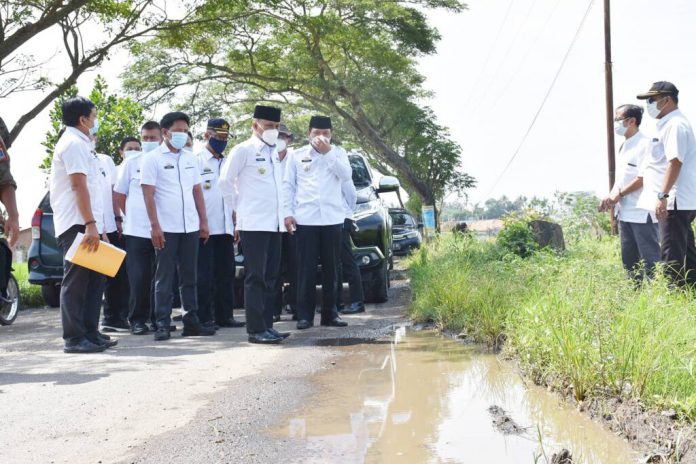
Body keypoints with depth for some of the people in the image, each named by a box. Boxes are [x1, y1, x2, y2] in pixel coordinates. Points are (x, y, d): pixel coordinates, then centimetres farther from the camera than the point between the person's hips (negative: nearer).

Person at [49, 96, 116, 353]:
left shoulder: (79, 143, 21)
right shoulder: (74, 144, -10)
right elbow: (79, 186, -19)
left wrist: (93, 225, 22)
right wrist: (90, 224, -24)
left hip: (84, 225, 10)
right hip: (77, 224, -10)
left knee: (94, 279, 10)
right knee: (76, 281, -8)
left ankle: (90, 333, 14)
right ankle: (74, 338, -6)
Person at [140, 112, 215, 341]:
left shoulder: (190, 159, 14)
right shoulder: (153, 159, -3)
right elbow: (148, 194, -8)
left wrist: (203, 221, 10)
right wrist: (154, 226, -14)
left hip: (190, 227, 5)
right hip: (166, 228, -5)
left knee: (189, 277, 9)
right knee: (164, 278, -1)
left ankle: (191, 321, 15)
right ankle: (163, 324, 2)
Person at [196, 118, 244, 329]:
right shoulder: (196, 161, -2)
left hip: (225, 228, 6)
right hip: (204, 229, -6)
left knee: (226, 274, 9)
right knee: (204, 276, -2)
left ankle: (224, 315, 16)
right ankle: (204, 318, 3)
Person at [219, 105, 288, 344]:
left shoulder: (274, 152, 17)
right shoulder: (243, 150, -5)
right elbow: (225, 180, -6)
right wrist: (237, 208, -1)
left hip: (273, 223, 7)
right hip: (253, 224, -7)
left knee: (270, 277, 10)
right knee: (256, 278, -6)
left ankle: (267, 325, 17)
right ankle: (256, 330, -4)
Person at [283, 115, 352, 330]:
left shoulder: (338, 153, 11)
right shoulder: (296, 155, 9)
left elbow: (346, 175, -6)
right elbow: (287, 186, 7)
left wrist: (328, 152, -11)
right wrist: (288, 213, -2)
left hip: (332, 218, 1)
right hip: (305, 219, -1)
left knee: (330, 269, 6)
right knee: (306, 269, -2)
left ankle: (330, 313, 13)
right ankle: (305, 315, 1)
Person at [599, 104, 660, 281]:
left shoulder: (644, 144, -13)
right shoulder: (625, 146, 16)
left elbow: (644, 177, -19)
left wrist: (619, 194, -13)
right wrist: (611, 197, 5)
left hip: (642, 212, -9)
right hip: (625, 212, 9)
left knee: (650, 258, -6)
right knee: (629, 259, 13)